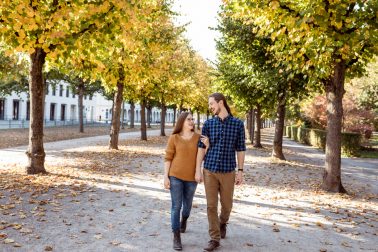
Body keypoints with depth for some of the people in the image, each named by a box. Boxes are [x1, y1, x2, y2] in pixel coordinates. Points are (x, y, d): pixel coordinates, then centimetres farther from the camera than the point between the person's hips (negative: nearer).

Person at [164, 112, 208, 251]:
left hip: (191, 178, 3)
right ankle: (176, 238, 5)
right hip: (175, 176, -2)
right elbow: (168, 158, -2)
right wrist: (166, 176, -7)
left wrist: (207, 145, -15)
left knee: (187, 205, 18)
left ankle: (184, 220, 51)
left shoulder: (198, 137, 1)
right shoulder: (174, 138, -4)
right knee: (176, 206, -4)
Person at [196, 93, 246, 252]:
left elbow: (240, 149, 1)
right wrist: (198, 170, -4)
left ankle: (223, 222, 44)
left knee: (227, 204, 11)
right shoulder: (208, 124, 1)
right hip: (209, 170, 1)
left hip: (228, 171, 0)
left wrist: (240, 171, -2)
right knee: (212, 205, 1)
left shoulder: (238, 124, -2)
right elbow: (201, 147, 1)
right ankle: (215, 239, 12)